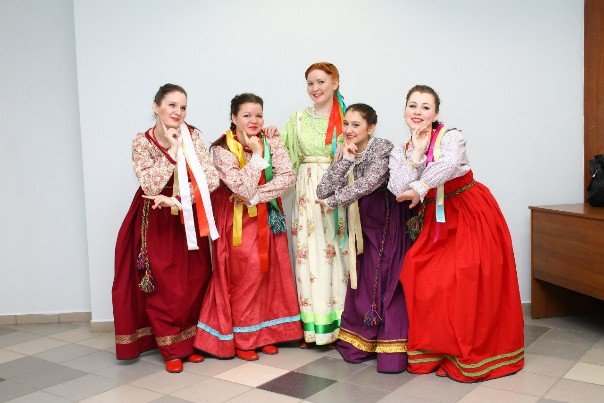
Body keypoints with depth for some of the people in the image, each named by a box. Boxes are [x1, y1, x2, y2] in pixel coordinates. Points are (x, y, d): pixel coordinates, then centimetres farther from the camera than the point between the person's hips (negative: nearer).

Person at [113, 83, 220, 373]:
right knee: (161, 285, -1)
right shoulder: (142, 142, -10)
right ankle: (172, 349, 12)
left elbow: (212, 177, -15)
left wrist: (178, 199, -24)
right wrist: (172, 150, -23)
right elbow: (150, 186, -22)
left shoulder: (192, 135, -7)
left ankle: (189, 342, 21)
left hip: (188, 218, 2)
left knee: (193, 283, 5)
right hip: (155, 221, -2)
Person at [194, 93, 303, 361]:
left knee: (269, 272, 7)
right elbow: (244, 188, -23)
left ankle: (266, 332, 22)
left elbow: (288, 177, -12)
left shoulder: (271, 142, -1)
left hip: (268, 216, 4)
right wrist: (256, 154, -18)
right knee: (243, 274, -3)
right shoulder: (222, 149, -13)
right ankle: (241, 338, 11)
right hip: (237, 220, -4)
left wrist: (255, 196, -20)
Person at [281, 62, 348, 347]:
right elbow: (288, 161, 12)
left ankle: (338, 322, 12)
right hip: (308, 194, 1)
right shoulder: (298, 119, 11)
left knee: (338, 255, 0)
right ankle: (313, 324, 9)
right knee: (310, 256, 0)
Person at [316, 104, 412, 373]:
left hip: (389, 225, -5)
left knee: (388, 281, -6)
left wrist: (332, 201, -18)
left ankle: (392, 350, 1)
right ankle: (362, 344, 22)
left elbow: (369, 183, -28)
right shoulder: (345, 154, 3)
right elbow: (322, 192, -9)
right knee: (362, 282, 8)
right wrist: (344, 160, -17)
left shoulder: (383, 148, -13)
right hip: (362, 227, 5)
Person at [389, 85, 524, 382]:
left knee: (468, 284, -9)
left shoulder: (451, 136, -10)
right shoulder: (400, 152, 4)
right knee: (423, 280, -4)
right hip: (435, 221, 5)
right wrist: (417, 152, -14)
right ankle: (434, 348, 13)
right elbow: (398, 189, -14)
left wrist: (420, 187, -45)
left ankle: (471, 354, 6)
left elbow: (449, 164, -33)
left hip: (472, 215, -4)